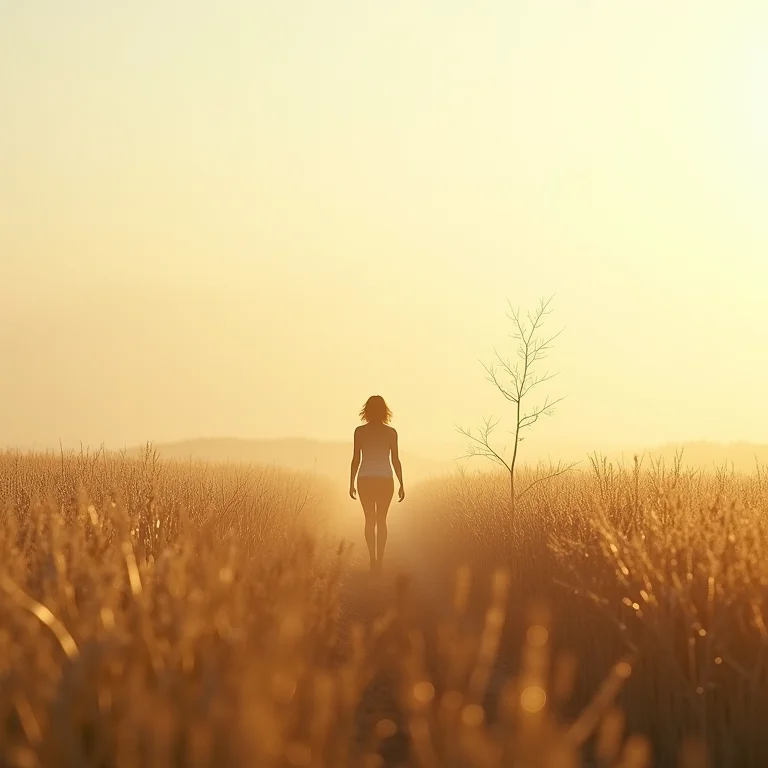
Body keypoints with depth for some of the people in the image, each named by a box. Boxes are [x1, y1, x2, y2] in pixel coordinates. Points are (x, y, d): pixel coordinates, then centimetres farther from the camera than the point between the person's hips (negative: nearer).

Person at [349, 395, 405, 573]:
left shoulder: (360, 431, -2)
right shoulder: (391, 432, -2)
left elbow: (355, 459, -2)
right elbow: (396, 460, -1)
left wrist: (351, 483, 5)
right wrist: (401, 485, 5)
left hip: (365, 480, 0)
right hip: (385, 480, 0)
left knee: (370, 520, 7)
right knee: (381, 520, 8)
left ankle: (373, 559, -3)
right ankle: (379, 559, 2)